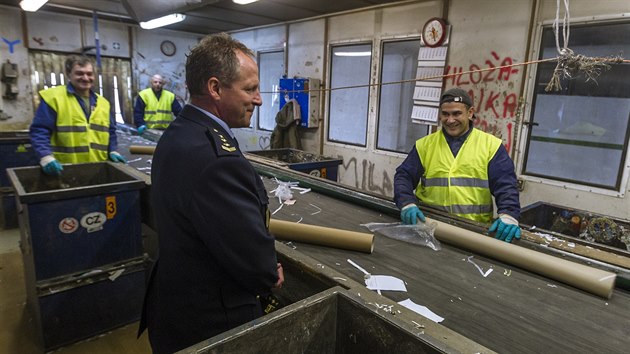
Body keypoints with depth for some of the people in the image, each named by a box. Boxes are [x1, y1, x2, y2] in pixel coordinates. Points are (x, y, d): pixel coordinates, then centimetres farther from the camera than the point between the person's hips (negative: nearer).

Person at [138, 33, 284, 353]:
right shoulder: (217, 160, -33)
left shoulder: (177, 134, 0)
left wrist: (263, 268, 4)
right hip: (212, 325, -9)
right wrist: (271, 276, -5)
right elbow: (255, 261, -27)